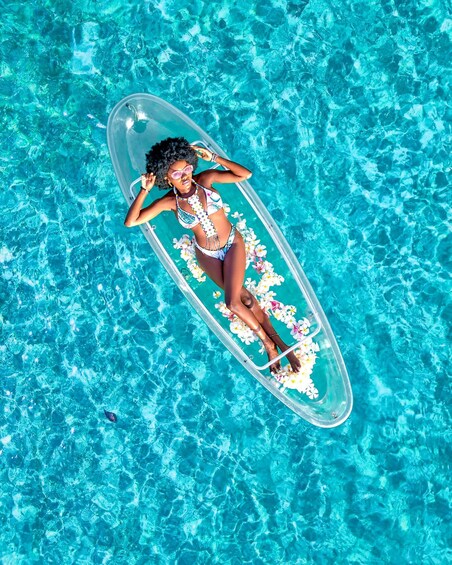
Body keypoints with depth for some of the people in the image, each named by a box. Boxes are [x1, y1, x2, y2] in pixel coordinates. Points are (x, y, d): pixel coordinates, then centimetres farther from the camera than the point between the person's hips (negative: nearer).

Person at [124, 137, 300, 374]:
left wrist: (214, 157, -20)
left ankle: (271, 341, -3)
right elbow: (130, 222, -15)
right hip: (207, 255, 1)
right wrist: (144, 190, -22)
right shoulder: (169, 202, -12)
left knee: (233, 302, -18)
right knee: (242, 296, -7)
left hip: (232, 243, -1)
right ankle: (271, 341, 10)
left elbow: (245, 174, -15)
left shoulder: (205, 179, -11)